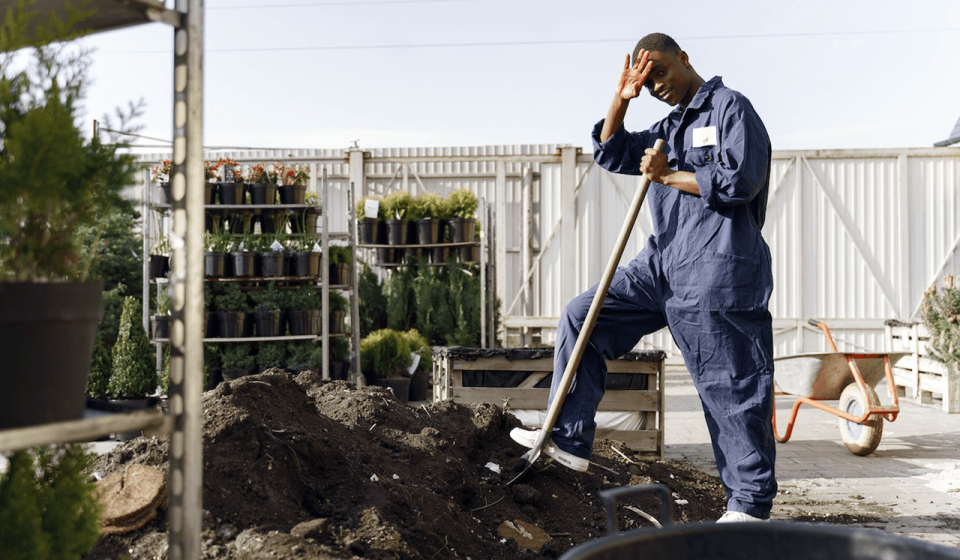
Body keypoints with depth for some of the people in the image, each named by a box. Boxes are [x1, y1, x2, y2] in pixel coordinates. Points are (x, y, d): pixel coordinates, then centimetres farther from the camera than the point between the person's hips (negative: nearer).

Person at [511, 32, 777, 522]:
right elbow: (611, 155, 20)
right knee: (582, 316, 3)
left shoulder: (731, 107, -2)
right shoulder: (668, 129, 23)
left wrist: (667, 176, -6)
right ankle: (568, 438, 9)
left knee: (731, 389, -3)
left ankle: (750, 503, 10)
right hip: (664, 263, 8)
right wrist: (622, 97, 9)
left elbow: (739, 180, -15)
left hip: (717, 272, -8)